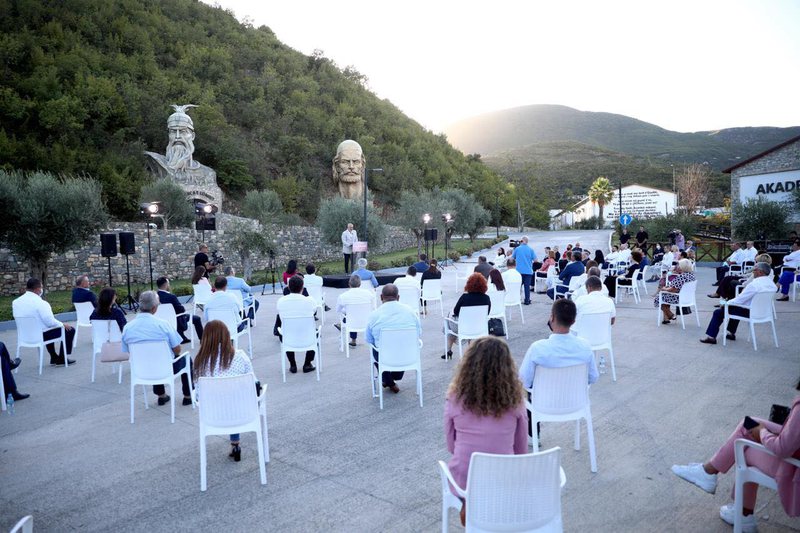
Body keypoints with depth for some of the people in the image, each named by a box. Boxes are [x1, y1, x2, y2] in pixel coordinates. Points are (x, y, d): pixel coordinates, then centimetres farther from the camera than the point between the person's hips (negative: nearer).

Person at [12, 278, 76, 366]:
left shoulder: (15, 302, -2)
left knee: (49, 328, 37)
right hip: (41, 336, -8)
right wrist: (63, 324, -6)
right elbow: (51, 322, -22)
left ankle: (54, 357, 41)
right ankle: (62, 359, 16)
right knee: (70, 330, 9)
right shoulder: (41, 303, -24)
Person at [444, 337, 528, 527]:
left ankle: (467, 507, 26)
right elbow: (521, 448, 0)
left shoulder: (455, 397, -12)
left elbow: (451, 445, 1)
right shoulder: (515, 398, -11)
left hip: (462, 482, 0)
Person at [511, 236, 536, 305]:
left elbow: (512, 258, 9)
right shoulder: (531, 249, -2)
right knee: (527, 286, 3)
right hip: (528, 271, -1)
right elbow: (535, 259, -3)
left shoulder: (517, 249, -1)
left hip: (519, 270, 1)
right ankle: (527, 301, 5)